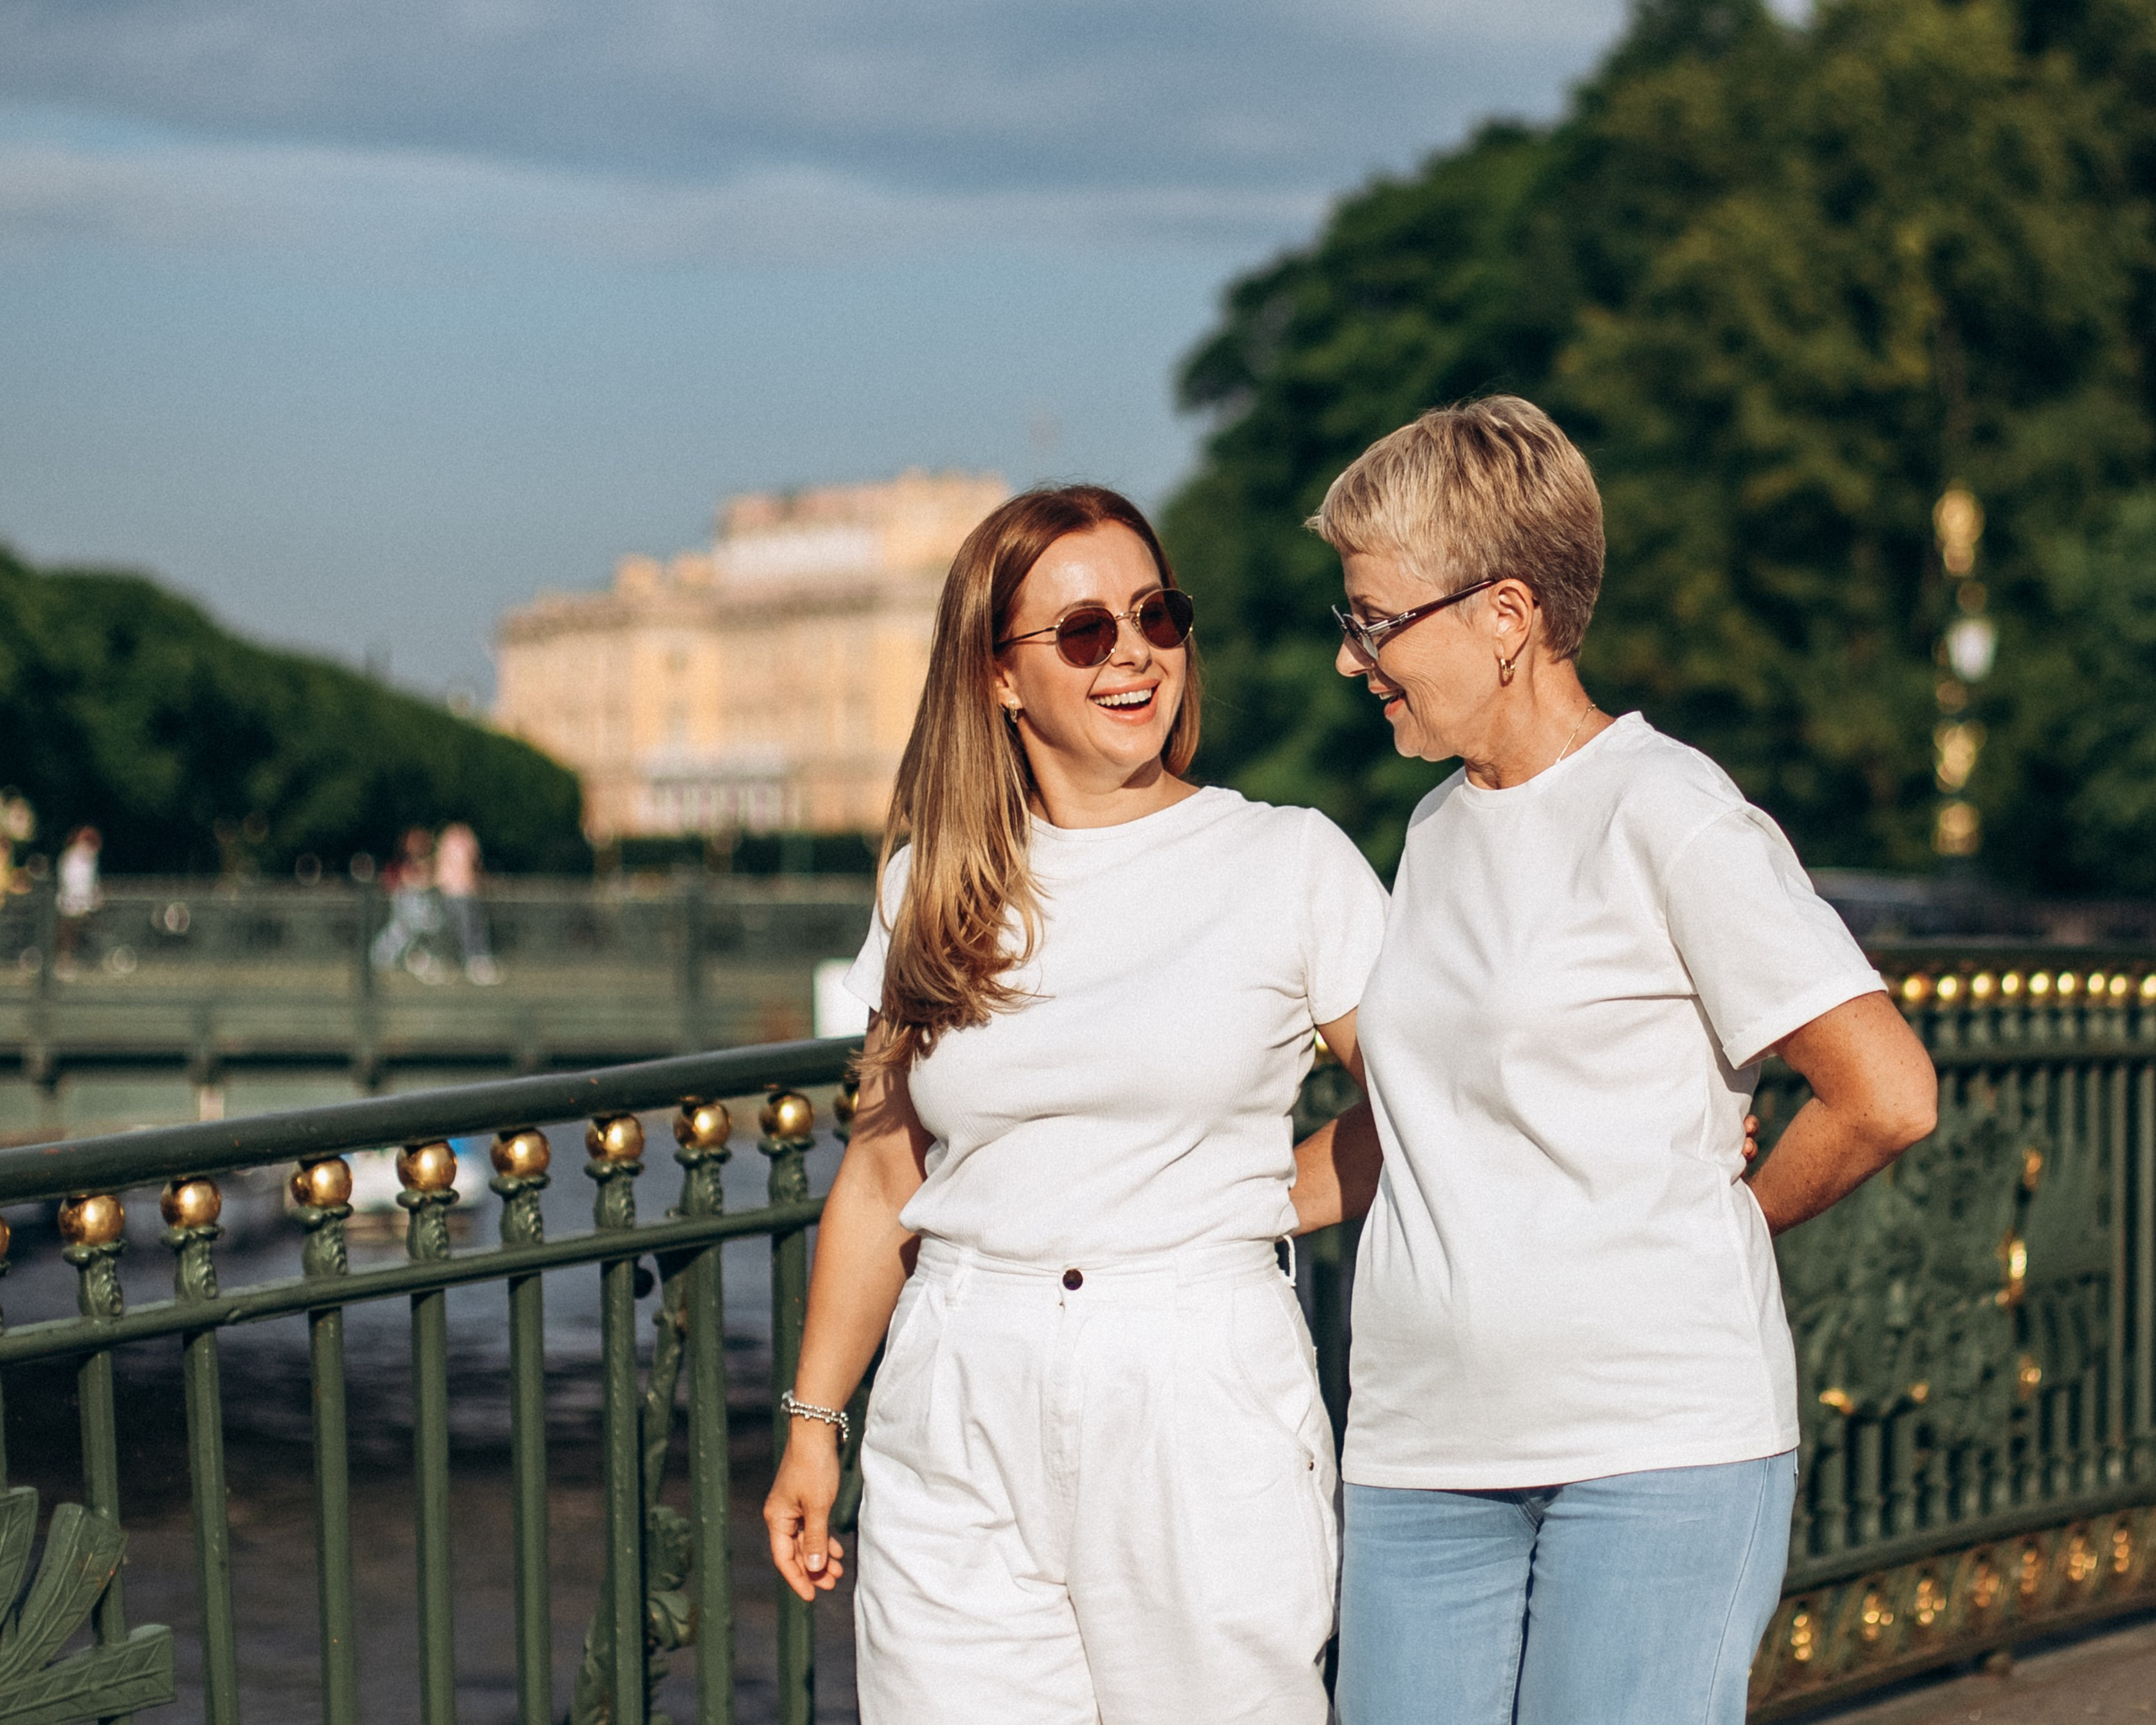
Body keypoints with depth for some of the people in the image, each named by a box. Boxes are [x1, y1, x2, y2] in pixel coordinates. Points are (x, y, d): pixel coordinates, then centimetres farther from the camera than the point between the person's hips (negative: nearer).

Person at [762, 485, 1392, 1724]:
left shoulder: (1291, 864, 0)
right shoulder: (933, 887, 9)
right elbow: (884, 1171, 14)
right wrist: (814, 1422, 15)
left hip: (1204, 1402, -2)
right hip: (962, 1427, 2)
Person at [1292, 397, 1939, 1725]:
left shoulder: (1669, 815, -8)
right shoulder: (1439, 830, 16)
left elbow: (1887, 1096, -11)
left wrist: (1733, 1221, 3)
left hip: (1660, 1450, -6)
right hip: (1425, 1448, 7)